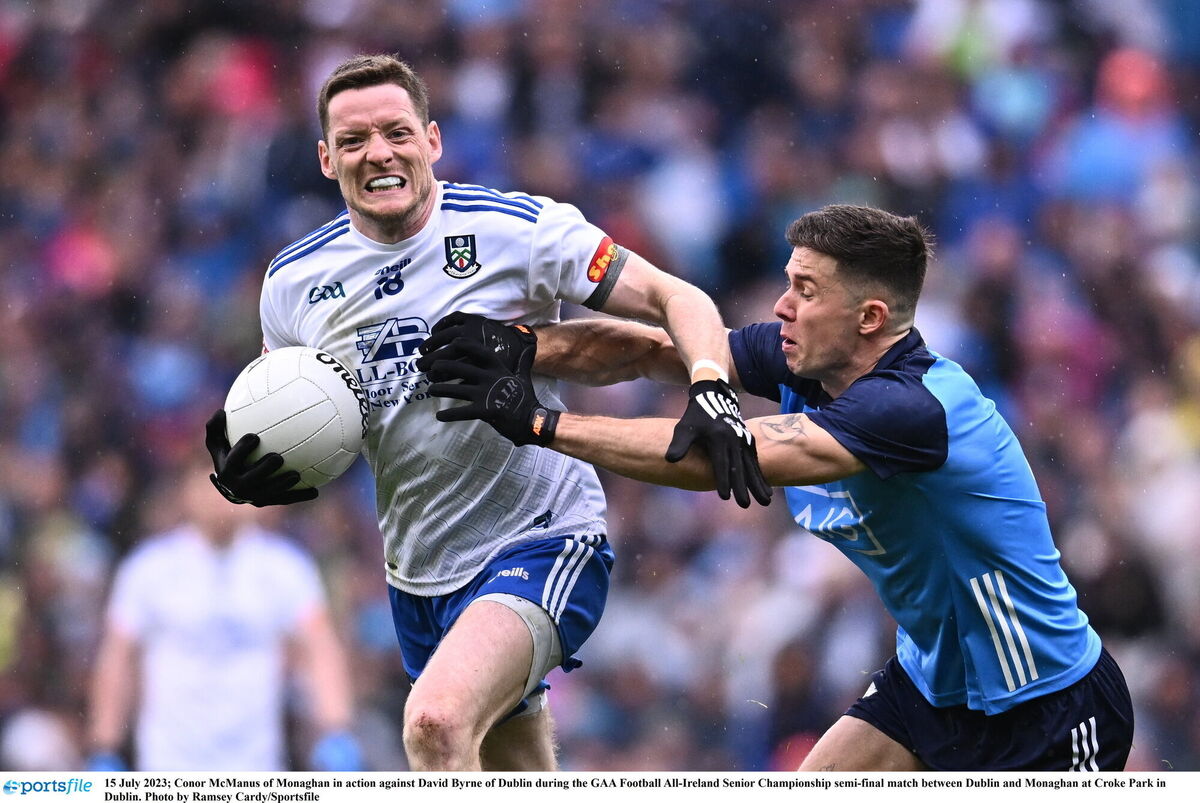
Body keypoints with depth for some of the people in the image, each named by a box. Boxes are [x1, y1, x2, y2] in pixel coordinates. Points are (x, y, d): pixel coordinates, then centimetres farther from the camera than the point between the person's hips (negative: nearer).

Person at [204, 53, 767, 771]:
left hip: (543, 548, -6)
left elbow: (676, 299, -11)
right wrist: (244, 478, -9)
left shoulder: (517, 228, -12)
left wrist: (712, 395, -31)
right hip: (418, 573, 6)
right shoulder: (295, 281, 2)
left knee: (435, 724, -32)